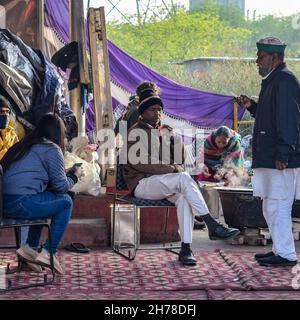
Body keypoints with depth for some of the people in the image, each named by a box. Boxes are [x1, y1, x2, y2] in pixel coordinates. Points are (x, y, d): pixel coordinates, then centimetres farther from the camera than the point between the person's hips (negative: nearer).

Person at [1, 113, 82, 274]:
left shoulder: (24, 145, 23)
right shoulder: (52, 149, -1)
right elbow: (61, 186, -2)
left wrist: (66, 173, 33)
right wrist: (75, 175, 19)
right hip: (21, 204, -8)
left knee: (44, 200, 30)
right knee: (65, 202, 9)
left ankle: (30, 247, 24)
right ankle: (49, 253, 9)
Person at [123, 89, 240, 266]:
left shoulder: (166, 131, 21)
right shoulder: (136, 132, 1)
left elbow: (179, 157, 23)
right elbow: (138, 163, -12)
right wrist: (171, 168, -14)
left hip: (164, 183, 6)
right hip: (142, 183, -6)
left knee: (184, 196, -30)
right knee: (184, 178, -31)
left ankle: (186, 248, -34)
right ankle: (213, 226, -33)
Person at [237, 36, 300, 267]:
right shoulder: (273, 80, 19)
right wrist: (251, 106, 13)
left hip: (281, 160, -11)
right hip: (269, 158, 11)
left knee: (278, 206, -8)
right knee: (270, 208, 15)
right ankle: (280, 250, 23)